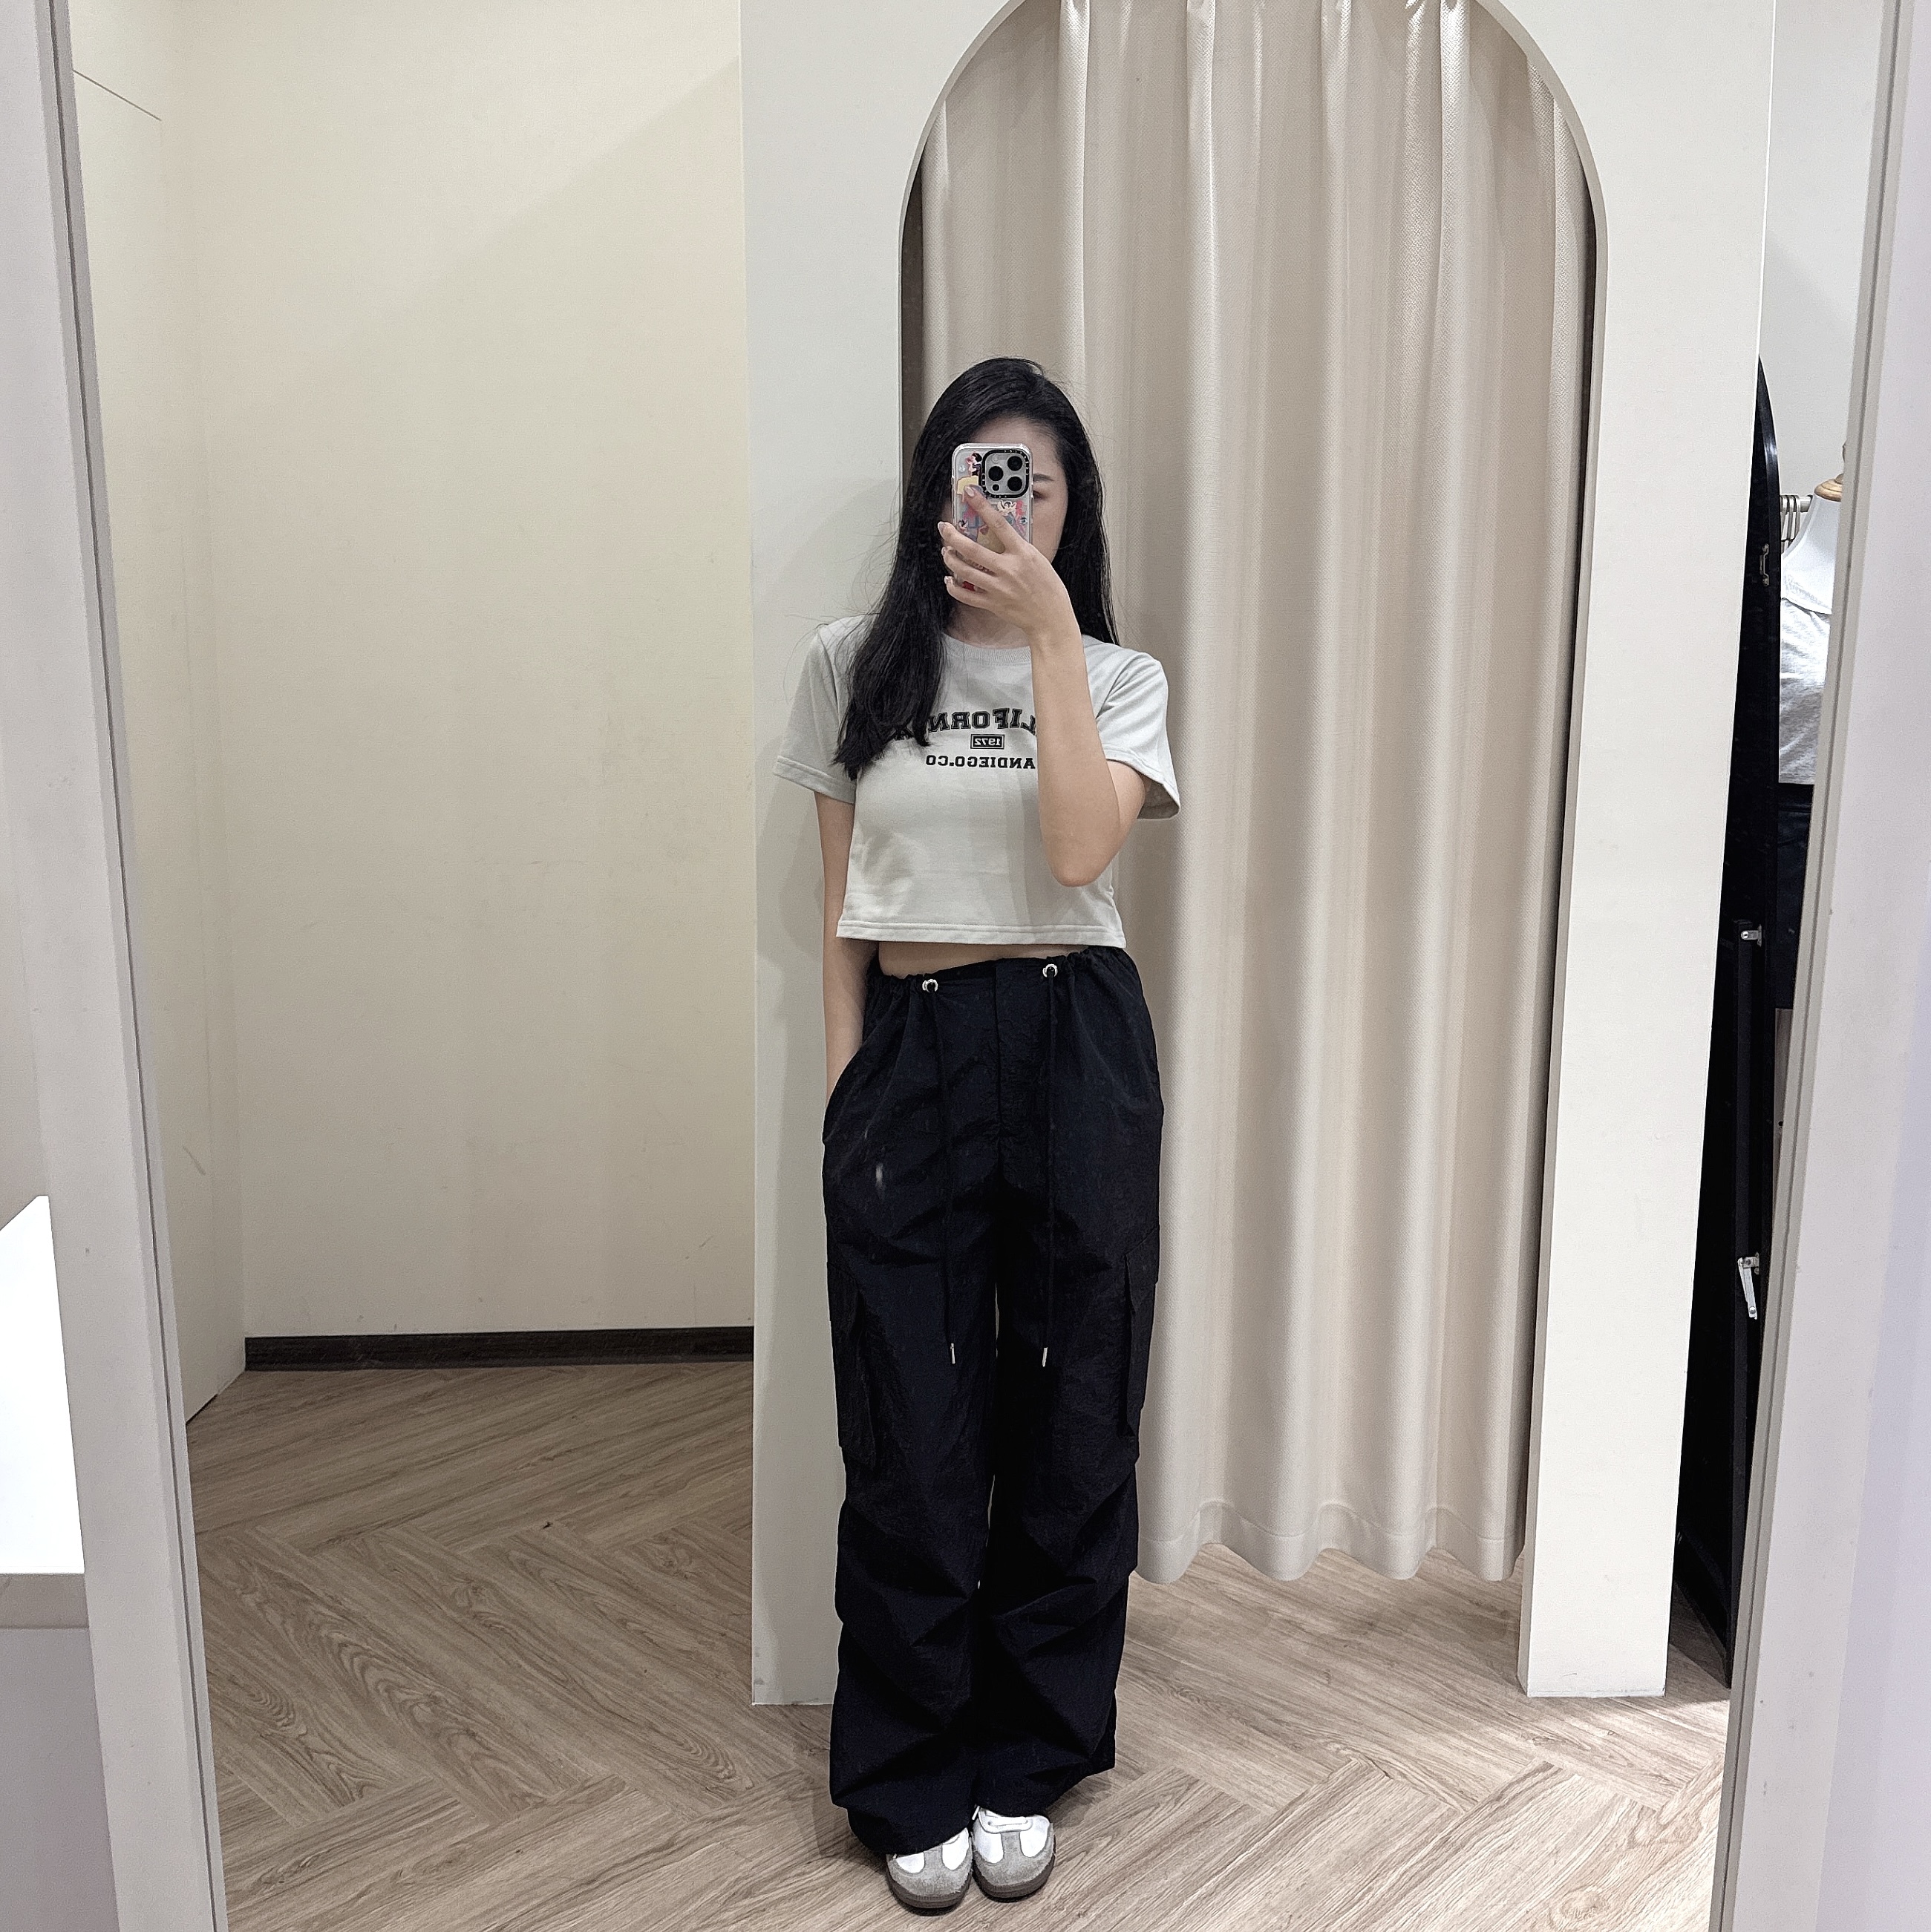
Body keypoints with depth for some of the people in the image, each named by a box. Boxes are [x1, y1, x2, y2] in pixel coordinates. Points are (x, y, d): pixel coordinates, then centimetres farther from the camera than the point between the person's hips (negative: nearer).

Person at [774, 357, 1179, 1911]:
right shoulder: (856, 669, 7)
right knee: (911, 1430, 4)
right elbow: (842, 901, 9)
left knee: (1068, 1413, 7)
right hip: (910, 1047, 0)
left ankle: (1024, 1768, 27)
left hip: (1075, 1043, 0)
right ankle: (912, 1784, 24)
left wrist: (1048, 625, -15)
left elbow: (1079, 849, -14)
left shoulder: (1118, 677, 6)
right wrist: (848, 1083, 2)